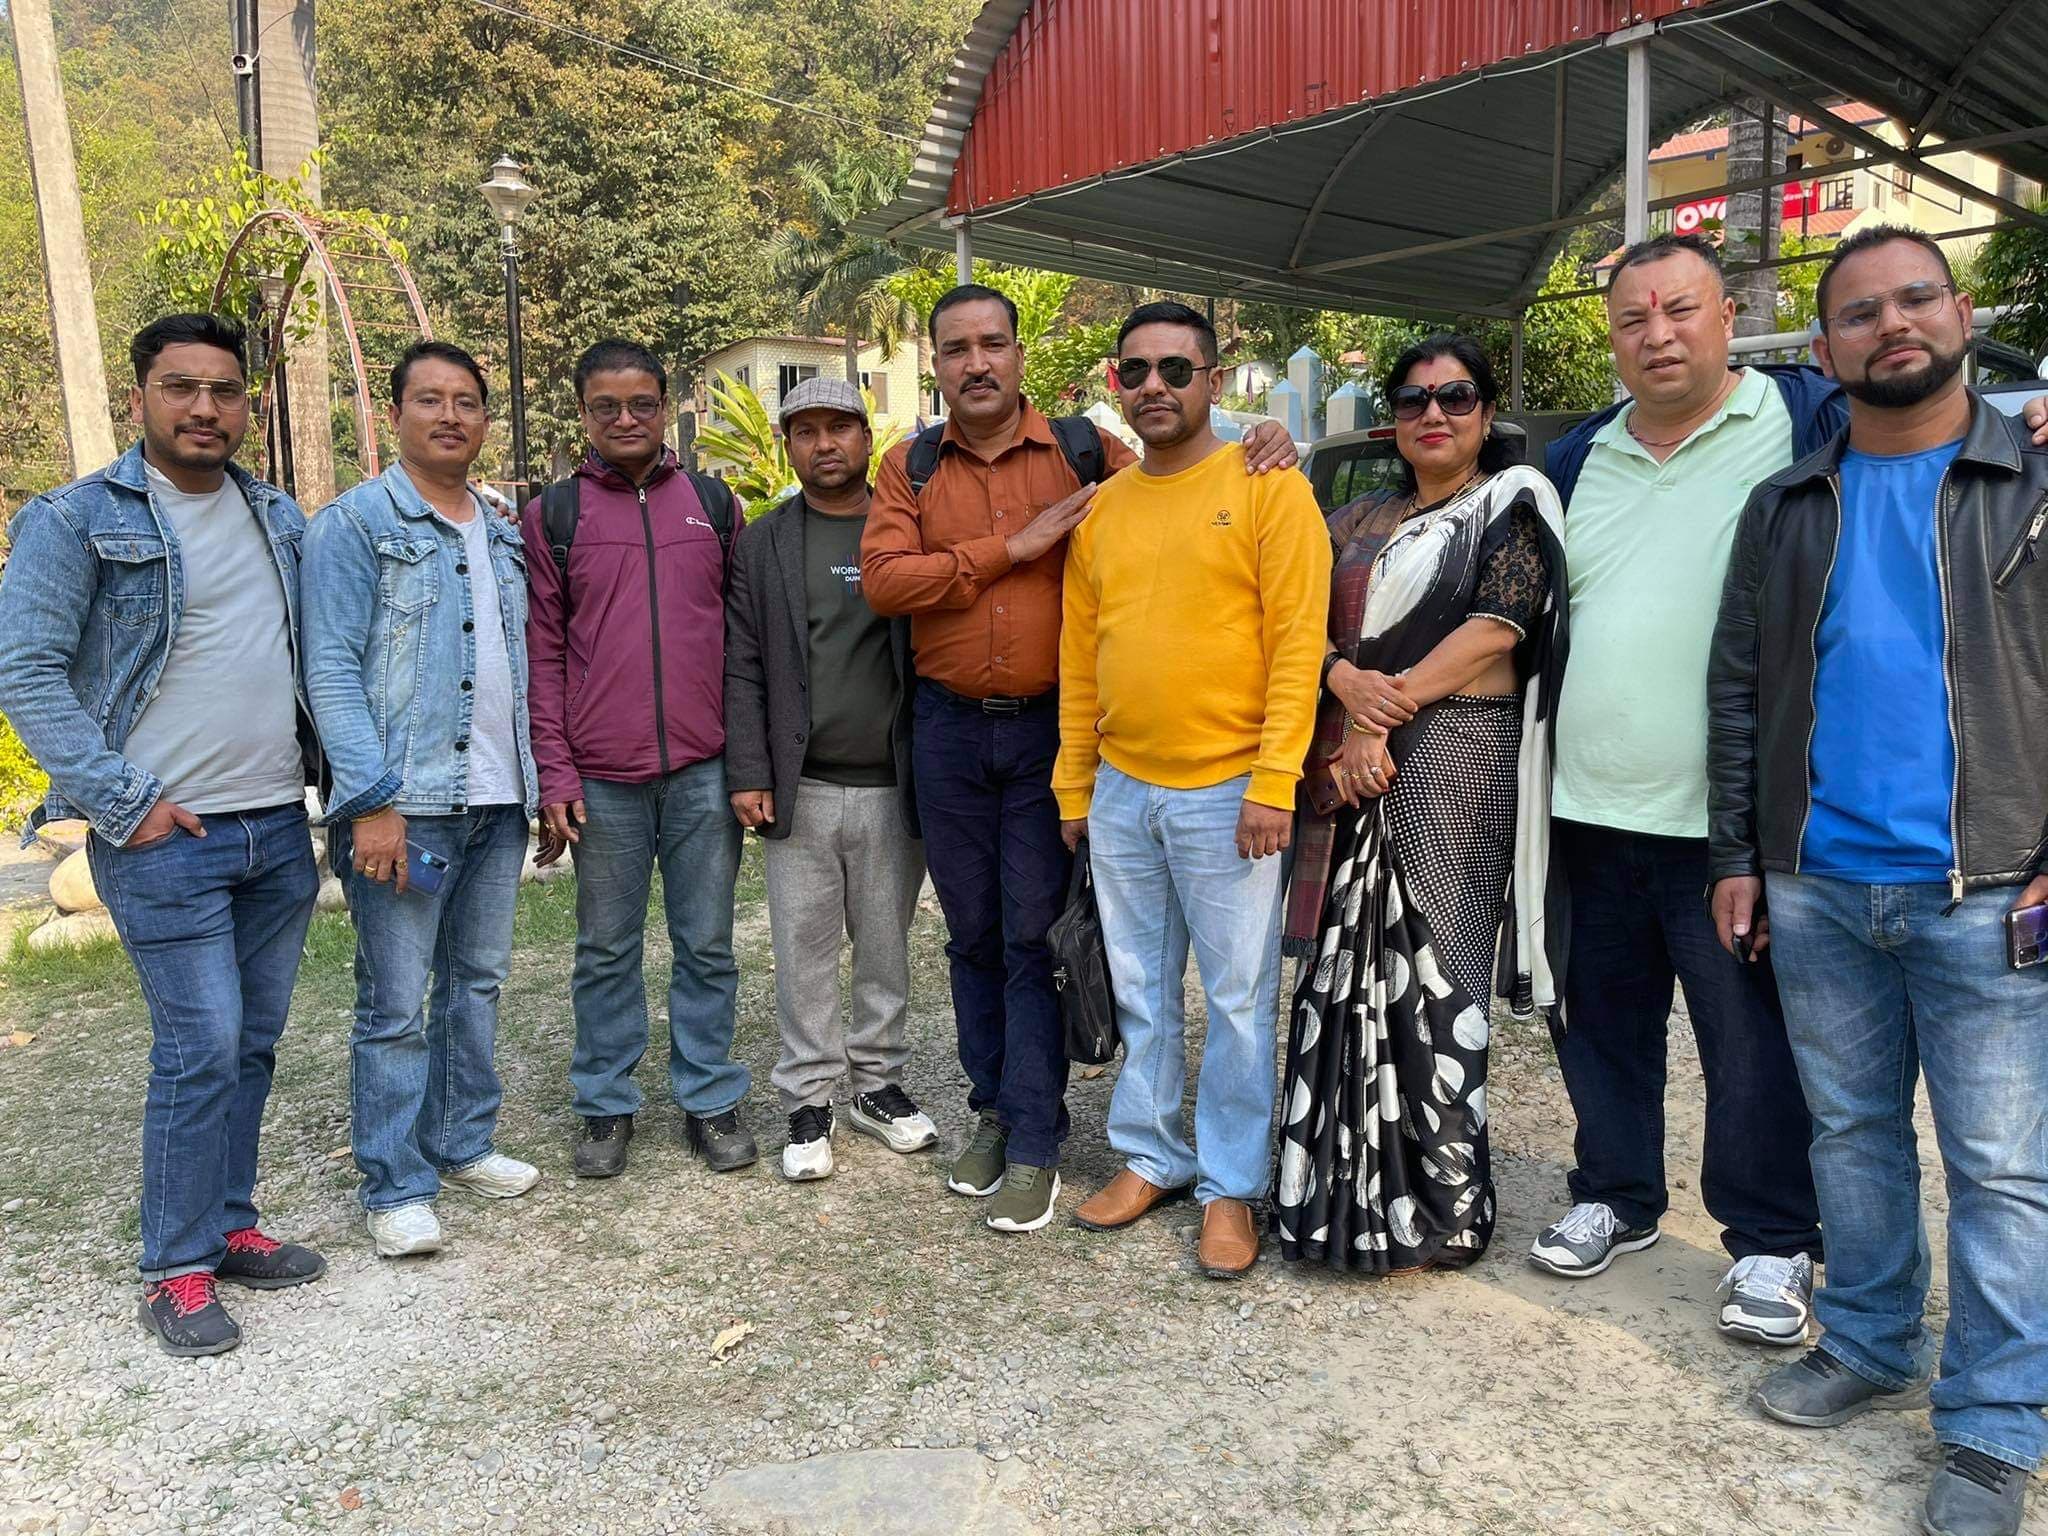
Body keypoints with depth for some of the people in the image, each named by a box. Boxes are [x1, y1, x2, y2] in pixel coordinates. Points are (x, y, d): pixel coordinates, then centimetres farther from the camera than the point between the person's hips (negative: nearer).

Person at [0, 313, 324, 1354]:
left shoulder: (280, 518, 12)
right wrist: (122, 804, -14)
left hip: (281, 829, 6)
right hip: (164, 839, -5)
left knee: (254, 1044, 12)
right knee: (202, 1045, -6)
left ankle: (229, 1224, 27)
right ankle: (178, 1267, 10)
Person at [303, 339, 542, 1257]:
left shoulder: (500, 535, 14)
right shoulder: (354, 525, -5)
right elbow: (331, 671, -11)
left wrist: (535, 778, 12)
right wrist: (371, 801, -18)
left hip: (497, 803, 7)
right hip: (405, 805, -6)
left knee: (478, 983, 15)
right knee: (396, 1004, 0)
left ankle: (462, 1144, 30)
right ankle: (395, 1189, 12)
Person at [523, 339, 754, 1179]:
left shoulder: (713, 502, 9)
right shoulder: (553, 513, 4)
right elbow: (542, 651, 2)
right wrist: (554, 772, -5)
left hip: (704, 771, 1)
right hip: (602, 778, -1)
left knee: (707, 946, 9)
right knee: (606, 952, 10)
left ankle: (711, 1098, 23)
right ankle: (605, 1105, 25)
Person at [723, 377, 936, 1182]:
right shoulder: (764, 543, 6)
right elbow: (742, 668, 2)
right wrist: (749, 774, -6)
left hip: (893, 786, 0)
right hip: (800, 789, 0)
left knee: (887, 947, 11)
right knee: (804, 951, 6)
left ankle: (879, 1084, 26)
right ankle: (807, 1101, 19)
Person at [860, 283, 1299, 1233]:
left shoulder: (1086, 451, 1)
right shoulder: (909, 468, 5)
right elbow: (882, 579, -10)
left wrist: (1261, 452, -13)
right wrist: (1013, 546, -14)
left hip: (1051, 727, -2)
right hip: (949, 729, 3)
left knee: (1035, 934, 0)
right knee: (972, 933, 12)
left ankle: (1034, 1144, 11)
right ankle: (993, 1108, 30)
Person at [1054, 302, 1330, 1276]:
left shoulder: (1267, 488, -5)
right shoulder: (1100, 510, 10)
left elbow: (1297, 641, -11)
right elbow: (1078, 657, 13)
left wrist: (1273, 782, -17)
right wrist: (1073, 785, 11)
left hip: (1226, 792, -5)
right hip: (1120, 792, 5)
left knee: (1239, 999, 4)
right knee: (1141, 993, 15)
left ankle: (1231, 1186, 19)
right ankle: (1150, 1157, 31)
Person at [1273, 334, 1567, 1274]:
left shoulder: (1514, 502, 5)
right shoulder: (1359, 521, 18)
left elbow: (1497, 623, -9)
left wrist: (1389, 712, -13)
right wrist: (1350, 686, -13)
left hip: (1453, 753, -5)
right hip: (1350, 763, 5)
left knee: (1432, 967, -3)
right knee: (1348, 965, 5)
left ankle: (1437, 1205, 10)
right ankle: (1344, 1187, 17)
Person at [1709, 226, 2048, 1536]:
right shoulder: (1787, 509, 9)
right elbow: (1739, 690, 10)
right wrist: (1737, 856, 6)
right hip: (1816, 889, 3)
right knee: (1852, 1134, 15)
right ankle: (1870, 1348, 32)